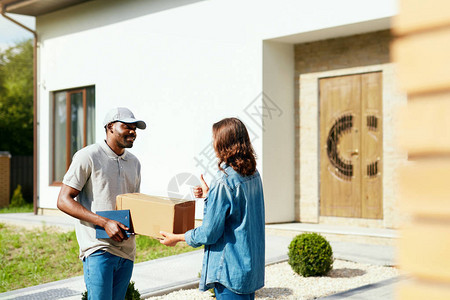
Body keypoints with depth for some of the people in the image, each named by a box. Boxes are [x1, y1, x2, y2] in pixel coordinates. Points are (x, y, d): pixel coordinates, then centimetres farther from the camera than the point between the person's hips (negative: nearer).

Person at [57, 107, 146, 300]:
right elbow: (64, 201, -9)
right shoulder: (88, 157, -4)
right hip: (98, 248, -7)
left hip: (126, 250, 7)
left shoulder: (134, 163, 17)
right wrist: (105, 223, -18)